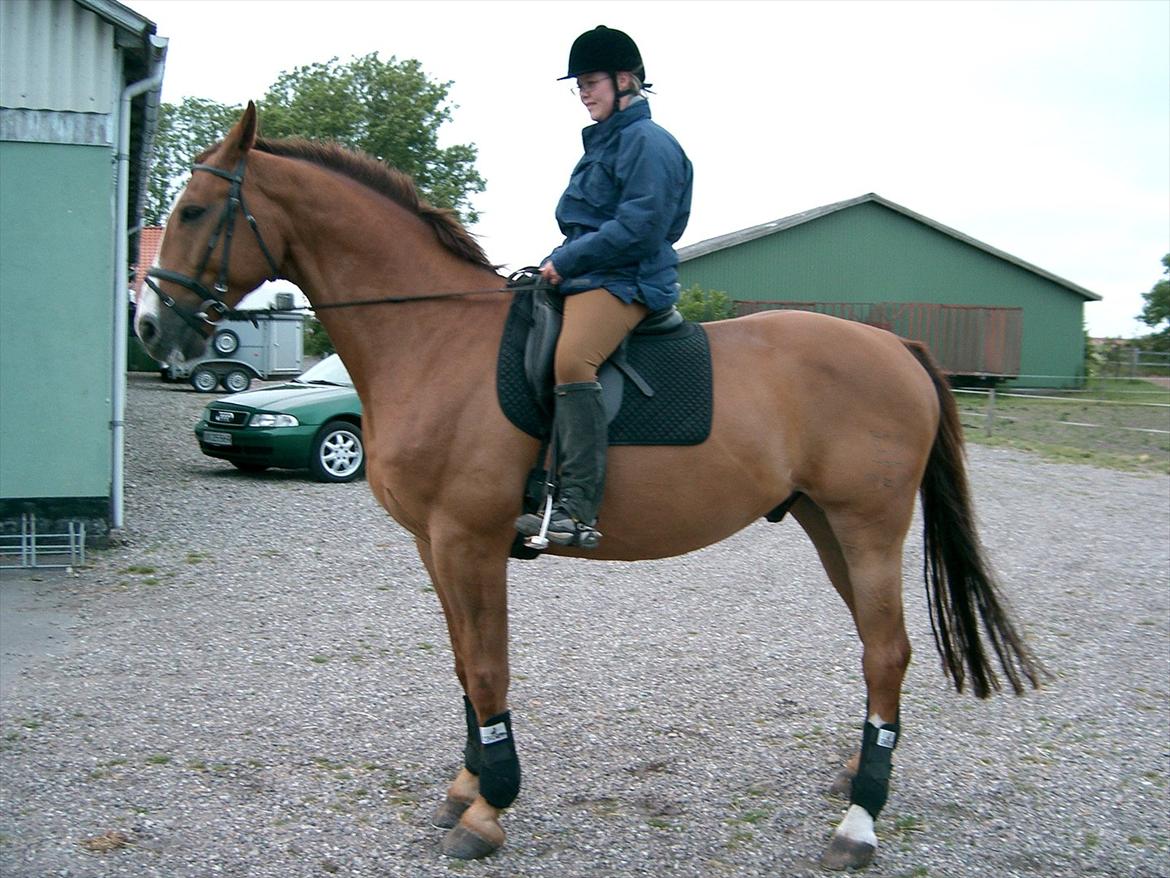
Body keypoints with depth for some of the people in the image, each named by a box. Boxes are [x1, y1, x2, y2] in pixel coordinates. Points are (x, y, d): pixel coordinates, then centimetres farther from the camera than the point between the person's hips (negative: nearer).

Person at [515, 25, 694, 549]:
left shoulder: (647, 141, -6)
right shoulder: (603, 141, 23)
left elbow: (637, 228, -18)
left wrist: (565, 260, -14)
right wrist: (560, 263, 10)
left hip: (627, 281, -11)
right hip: (583, 277, 11)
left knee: (571, 359, -34)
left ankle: (578, 507, -38)